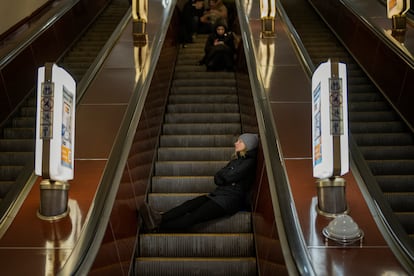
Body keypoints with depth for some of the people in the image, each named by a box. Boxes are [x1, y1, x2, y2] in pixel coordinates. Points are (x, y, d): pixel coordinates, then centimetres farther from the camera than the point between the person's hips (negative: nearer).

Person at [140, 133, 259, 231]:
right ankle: (159, 218, -34)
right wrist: (225, 175, -5)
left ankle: (157, 226, -33)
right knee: (189, 205, -17)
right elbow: (217, 179, 15)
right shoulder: (237, 159, 24)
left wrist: (222, 174, 10)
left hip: (231, 199, -8)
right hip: (218, 194, 8)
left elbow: (228, 177, -12)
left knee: (194, 216, -22)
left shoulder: (249, 162, -4)